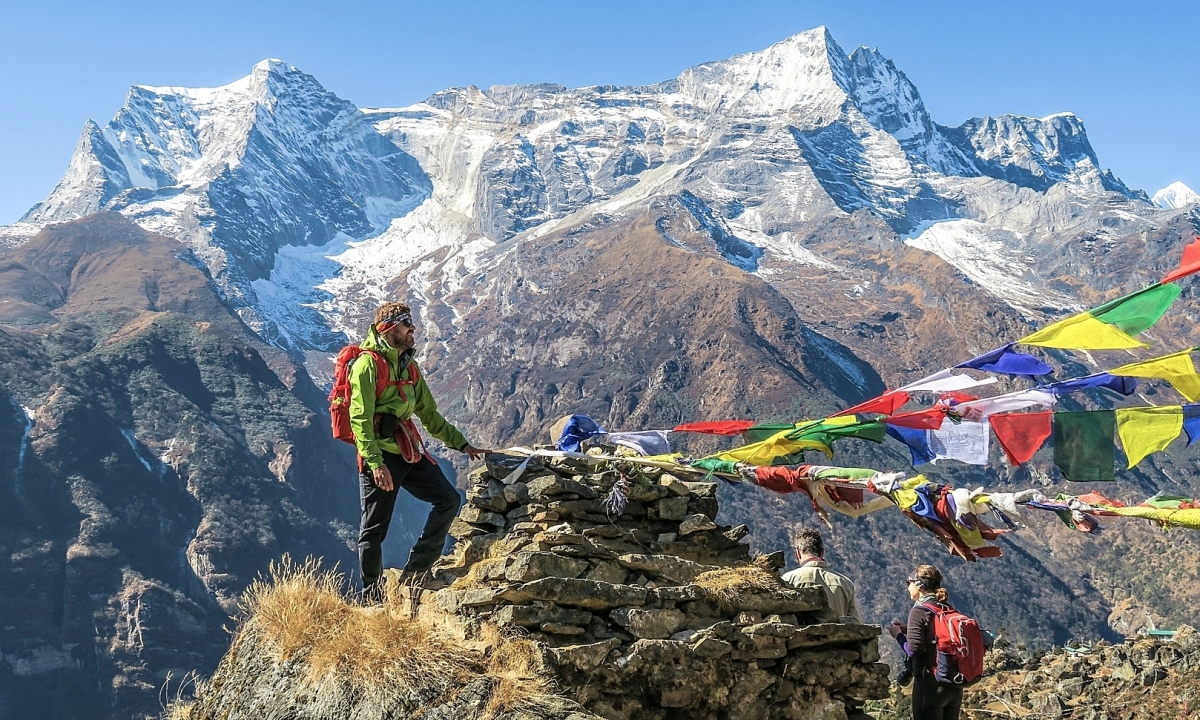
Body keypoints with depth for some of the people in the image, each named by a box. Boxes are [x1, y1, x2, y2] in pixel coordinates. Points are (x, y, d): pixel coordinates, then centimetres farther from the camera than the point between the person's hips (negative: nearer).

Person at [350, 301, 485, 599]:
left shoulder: (409, 367, 17)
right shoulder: (368, 364, -9)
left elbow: (429, 414, 23)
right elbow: (360, 419, -17)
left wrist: (461, 444, 20)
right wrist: (376, 463, -25)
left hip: (409, 452, 8)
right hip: (380, 454, -8)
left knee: (449, 500, 1)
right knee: (374, 529, -1)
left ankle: (415, 573, 8)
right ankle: (372, 598, 11)